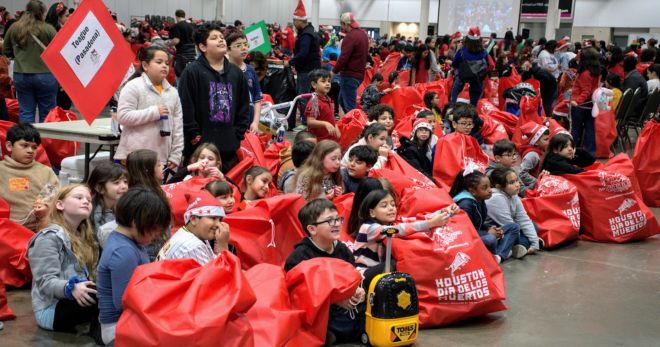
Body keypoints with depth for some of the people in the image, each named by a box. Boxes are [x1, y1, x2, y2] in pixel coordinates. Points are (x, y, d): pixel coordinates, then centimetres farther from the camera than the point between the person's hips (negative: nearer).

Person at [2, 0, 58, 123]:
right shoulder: (48, 29, -10)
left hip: (21, 75, 3)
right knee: (47, 113, 7)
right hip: (45, 75, -3)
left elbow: (6, 52, 11)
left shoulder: (13, 28, 1)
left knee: (25, 112, 8)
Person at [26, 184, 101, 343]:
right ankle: (100, 327, -17)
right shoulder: (49, 237, -8)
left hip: (73, 301, 8)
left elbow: (88, 275, 12)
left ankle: (98, 323, -17)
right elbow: (46, 282, -18)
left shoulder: (82, 237, 19)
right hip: (51, 309, -8)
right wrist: (70, 288, -36)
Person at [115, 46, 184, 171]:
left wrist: (175, 155, 6)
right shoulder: (133, 87, -4)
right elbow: (123, 116, -14)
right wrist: (154, 112, -16)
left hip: (162, 160, 6)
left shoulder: (173, 92, 12)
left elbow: (178, 127, 12)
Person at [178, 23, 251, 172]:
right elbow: (185, 107, -8)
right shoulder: (192, 72, -5)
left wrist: (238, 135, 10)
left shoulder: (236, 73, 14)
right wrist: (196, 136, -9)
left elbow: (244, 106, 18)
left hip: (230, 148, 5)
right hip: (201, 148, -5)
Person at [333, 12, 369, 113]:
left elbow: (343, 58, -22)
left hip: (350, 75, -10)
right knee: (342, 99, 22)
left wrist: (334, 71, -13)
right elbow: (366, 55, 22)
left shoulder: (350, 37, -18)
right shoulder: (363, 34, 12)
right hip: (359, 73, 10)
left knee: (349, 106, -5)